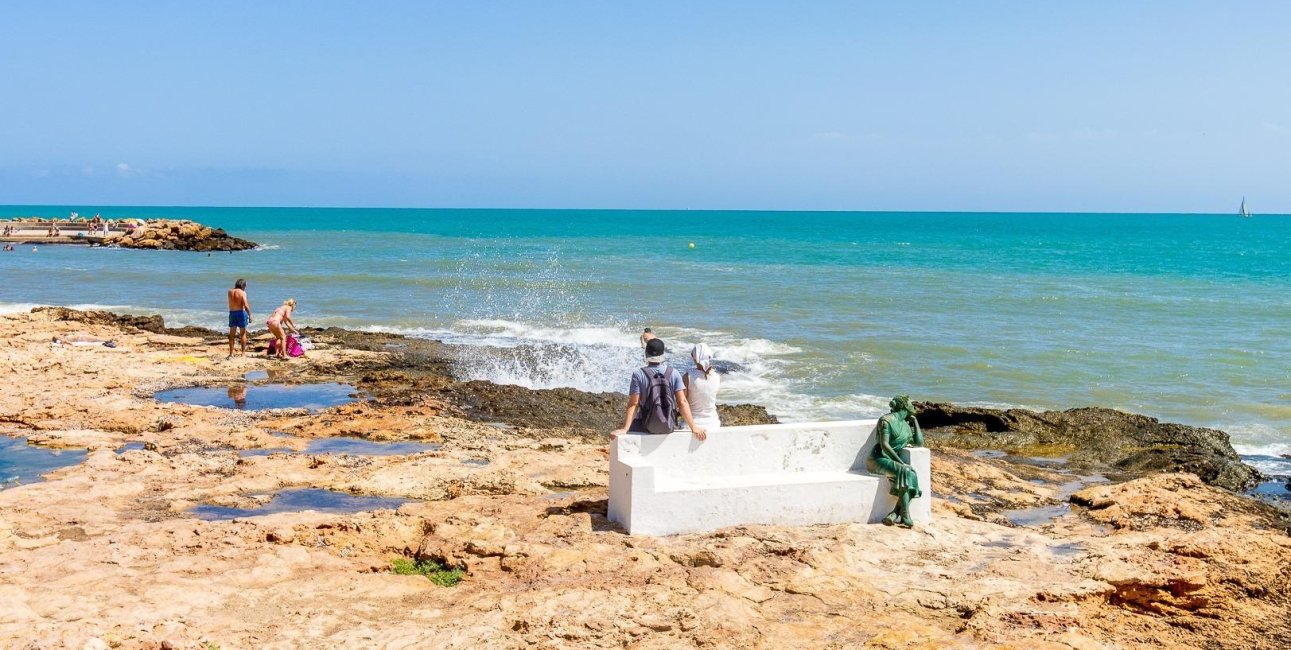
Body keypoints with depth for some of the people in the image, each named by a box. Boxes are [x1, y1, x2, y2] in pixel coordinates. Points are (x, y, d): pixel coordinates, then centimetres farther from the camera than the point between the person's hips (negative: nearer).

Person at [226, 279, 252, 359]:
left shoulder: (230, 291, 3)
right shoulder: (242, 293, -10)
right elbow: (246, 305, -18)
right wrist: (250, 315, -12)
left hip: (232, 313, 4)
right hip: (241, 313, -4)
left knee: (232, 334, 9)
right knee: (243, 333, 7)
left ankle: (231, 354, 9)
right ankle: (243, 353, 8)